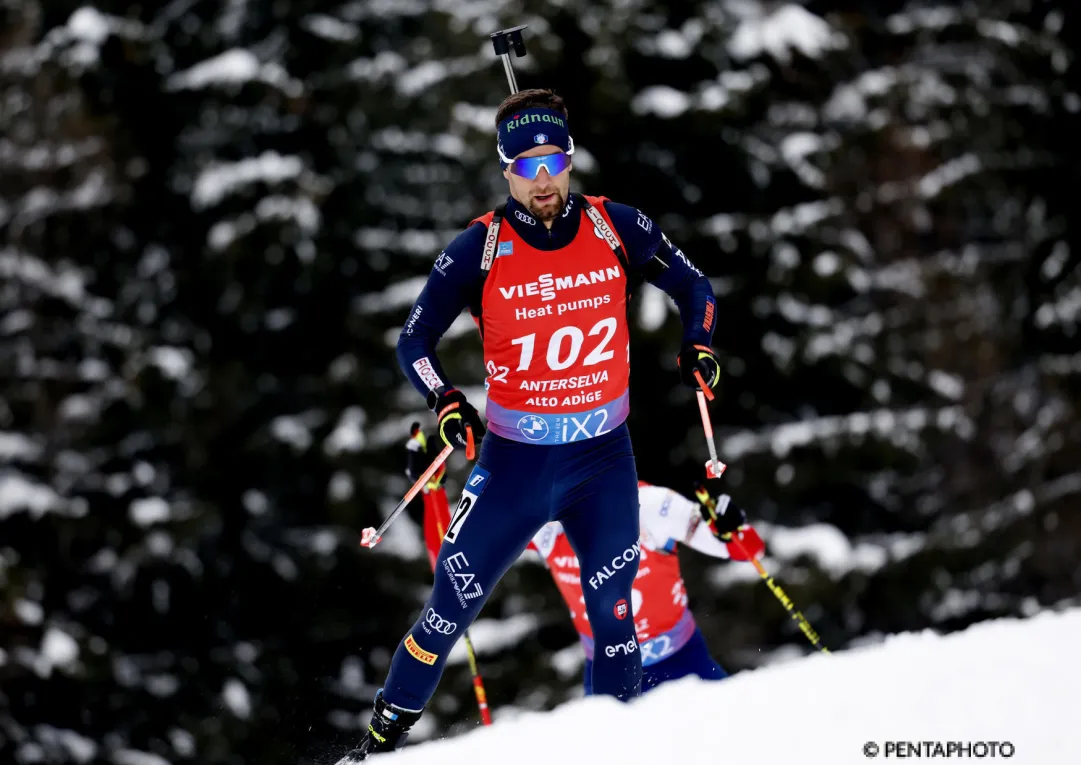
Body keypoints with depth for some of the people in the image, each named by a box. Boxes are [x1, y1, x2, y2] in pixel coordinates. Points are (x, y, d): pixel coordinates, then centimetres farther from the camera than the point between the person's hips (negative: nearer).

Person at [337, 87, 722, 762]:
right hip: (513, 460, -1)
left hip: (604, 460, 1)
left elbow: (693, 287, 12)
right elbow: (416, 341, 0)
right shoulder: (479, 249, -9)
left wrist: (697, 349, -6)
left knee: (613, 617, 0)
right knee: (451, 607, 0)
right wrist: (446, 403, -18)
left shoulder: (616, 229, -4)